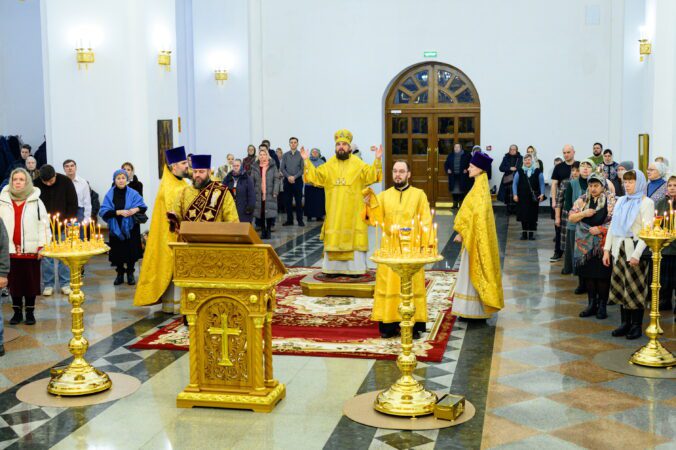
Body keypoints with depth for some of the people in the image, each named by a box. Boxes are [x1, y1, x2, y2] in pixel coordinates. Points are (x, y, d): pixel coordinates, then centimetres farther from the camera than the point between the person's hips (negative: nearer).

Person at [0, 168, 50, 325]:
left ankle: (30, 312, 17)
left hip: (31, 249, -2)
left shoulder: (36, 201, -2)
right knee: (14, 282, 9)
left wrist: (42, 246, -7)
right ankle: (17, 311, 21)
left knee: (31, 281, 5)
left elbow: (43, 224, -2)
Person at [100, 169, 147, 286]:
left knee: (131, 251, 2)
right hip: (115, 228, 1)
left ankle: (130, 274, 19)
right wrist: (119, 212, -21)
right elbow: (104, 212, -9)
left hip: (130, 228, -1)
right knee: (118, 252, 5)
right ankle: (120, 274, 21)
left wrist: (136, 209, -24)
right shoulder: (110, 194, -2)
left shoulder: (133, 194, -3)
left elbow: (143, 207, -2)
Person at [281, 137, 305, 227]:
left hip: (297, 180, -3)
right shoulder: (285, 155, 9)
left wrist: (294, 177, -12)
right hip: (287, 180, 3)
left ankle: (300, 220, 3)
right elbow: (282, 168, 5)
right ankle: (289, 220, 12)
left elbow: (302, 169, -3)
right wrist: (288, 176, -10)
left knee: (298, 201, -2)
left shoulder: (300, 155, 0)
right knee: (288, 201, 5)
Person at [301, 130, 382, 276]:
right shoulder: (329, 165, 9)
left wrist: (377, 160, -23)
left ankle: (354, 268, 6)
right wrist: (307, 161, -2)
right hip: (334, 211, 3)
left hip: (352, 211, -2)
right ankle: (334, 268, 10)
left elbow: (371, 175, -10)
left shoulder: (358, 164, 0)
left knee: (353, 238, -2)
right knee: (334, 239, 4)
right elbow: (315, 176, 7)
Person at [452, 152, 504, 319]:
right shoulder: (480, 186, 12)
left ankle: (473, 310, 1)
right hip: (475, 237, 9)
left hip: (476, 237, -9)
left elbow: (474, 213, -21)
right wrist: (463, 233, 15)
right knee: (475, 272, 12)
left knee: (473, 272, -4)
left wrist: (461, 233, -14)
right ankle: (477, 309, 18)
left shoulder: (479, 188, -17)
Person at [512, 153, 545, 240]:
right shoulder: (520, 171, 2)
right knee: (523, 215, 1)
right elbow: (515, 183, 4)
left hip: (534, 198, 0)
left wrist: (542, 194, -8)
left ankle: (531, 233, 12)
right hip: (522, 197, 0)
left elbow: (542, 183, 3)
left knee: (533, 215, 2)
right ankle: (524, 233, 11)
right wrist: (515, 194, -4)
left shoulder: (537, 171, 2)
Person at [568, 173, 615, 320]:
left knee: (602, 276, -1)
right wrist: (583, 214, -11)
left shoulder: (611, 200, -3)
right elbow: (570, 218, 6)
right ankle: (591, 304, 18)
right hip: (585, 244, 4)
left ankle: (602, 306, 10)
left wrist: (600, 229, -17)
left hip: (603, 244, -4)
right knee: (588, 275, 7)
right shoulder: (582, 200, 8)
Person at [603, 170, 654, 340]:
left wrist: (637, 254, -20)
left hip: (635, 249, -6)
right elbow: (612, 226, 15)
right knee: (620, 288, 8)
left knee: (636, 289, 0)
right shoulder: (621, 201, 13)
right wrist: (607, 249, 8)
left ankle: (636, 326, 8)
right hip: (619, 249, 6)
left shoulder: (646, 203, -5)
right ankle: (625, 323, 17)